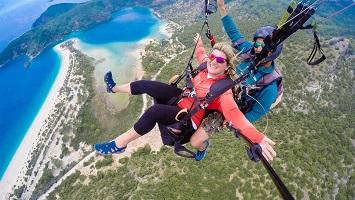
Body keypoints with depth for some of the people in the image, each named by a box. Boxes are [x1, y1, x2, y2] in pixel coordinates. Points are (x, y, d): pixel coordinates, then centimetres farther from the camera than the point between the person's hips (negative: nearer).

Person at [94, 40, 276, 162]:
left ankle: (119, 144, -15)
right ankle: (114, 88, 31)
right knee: (146, 85, 1)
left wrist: (258, 138, -55)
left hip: (188, 119, -8)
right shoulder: (207, 67, -4)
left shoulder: (223, 90, -26)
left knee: (154, 111, -34)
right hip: (181, 98, 8)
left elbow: (234, 114, -40)